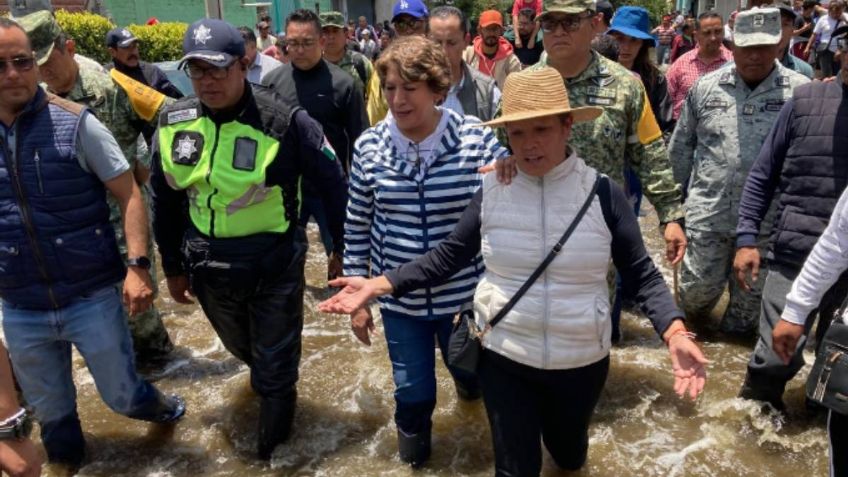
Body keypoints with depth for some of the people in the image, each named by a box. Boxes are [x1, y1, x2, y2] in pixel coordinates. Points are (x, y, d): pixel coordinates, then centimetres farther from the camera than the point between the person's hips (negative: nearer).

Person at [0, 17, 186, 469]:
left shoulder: (76, 123, -9)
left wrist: (137, 266, -18)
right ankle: (65, 461, 46)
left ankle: (157, 405, 45)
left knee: (122, 396, 12)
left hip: (92, 298, -2)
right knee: (51, 414, 18)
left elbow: (129, 195, -8)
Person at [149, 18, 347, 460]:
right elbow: (164, 199, 7)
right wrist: (173, 266, 13)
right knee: (242, 348, 29)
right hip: (209, 268, 5)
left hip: (274, 266, -5)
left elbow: (332, 184, -9)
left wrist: (342, 249, -1)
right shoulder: (173, 123, -5)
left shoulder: (284, 122, -20)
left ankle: (274, 449, 36)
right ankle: (267, 377, 63)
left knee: (274, 368, 10)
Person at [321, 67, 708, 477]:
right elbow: (449, 256, -4)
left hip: (581, 361, 1)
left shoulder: (602, 192, -13)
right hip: (503, 357, 0)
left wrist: (675, 333, -24)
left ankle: (560, 429, 62)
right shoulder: (492, 190, -9)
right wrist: (378, 285, -11)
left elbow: (640, 274, -9)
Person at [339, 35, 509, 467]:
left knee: (471, 373, 24)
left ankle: (469, 375, 63)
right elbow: (357, 227, 0)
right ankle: (412, 436, 49)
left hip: (465, 293, 0)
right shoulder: (369, 146, -8)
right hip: (399, 297, 1)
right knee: (413, 390, 15)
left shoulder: (476, 139, -14)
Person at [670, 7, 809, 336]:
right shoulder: (706, 87, 1)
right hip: (708, 212, 1)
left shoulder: (801, 91, -6)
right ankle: (695, 315, 43)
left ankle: (736, 332, 40)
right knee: (698, 287, 9)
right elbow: (681, 146, 9)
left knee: (751, 290, 15)